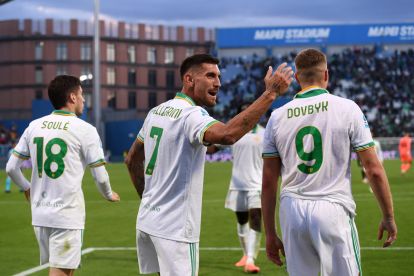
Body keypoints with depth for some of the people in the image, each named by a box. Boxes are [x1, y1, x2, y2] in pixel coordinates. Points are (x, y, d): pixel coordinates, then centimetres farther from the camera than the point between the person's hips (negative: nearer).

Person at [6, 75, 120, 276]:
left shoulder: (34, 126, 7)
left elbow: (11, 168, 9)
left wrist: (27, 188, 28)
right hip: (67, 215, -6)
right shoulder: (84, 130, -7)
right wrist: (109, 195, 16)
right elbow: (100, 176, -5)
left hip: (39, 213, 6)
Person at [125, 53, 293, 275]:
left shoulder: (156, 112, 11)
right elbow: (227, 134, -37)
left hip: (147, 221, 9)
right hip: (174, 229, -9)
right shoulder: (191, 115, -17)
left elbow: (132, 160, 21)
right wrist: (270, 93, -34)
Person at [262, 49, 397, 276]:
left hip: (292, 210, 3)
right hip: (332, 207, -3)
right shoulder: (347, 108, -2)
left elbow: (268, 183, 7)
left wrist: (270, 233, 14)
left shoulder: (278, 117, 6)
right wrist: (388, 217, 8)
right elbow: (374, 170, -2)